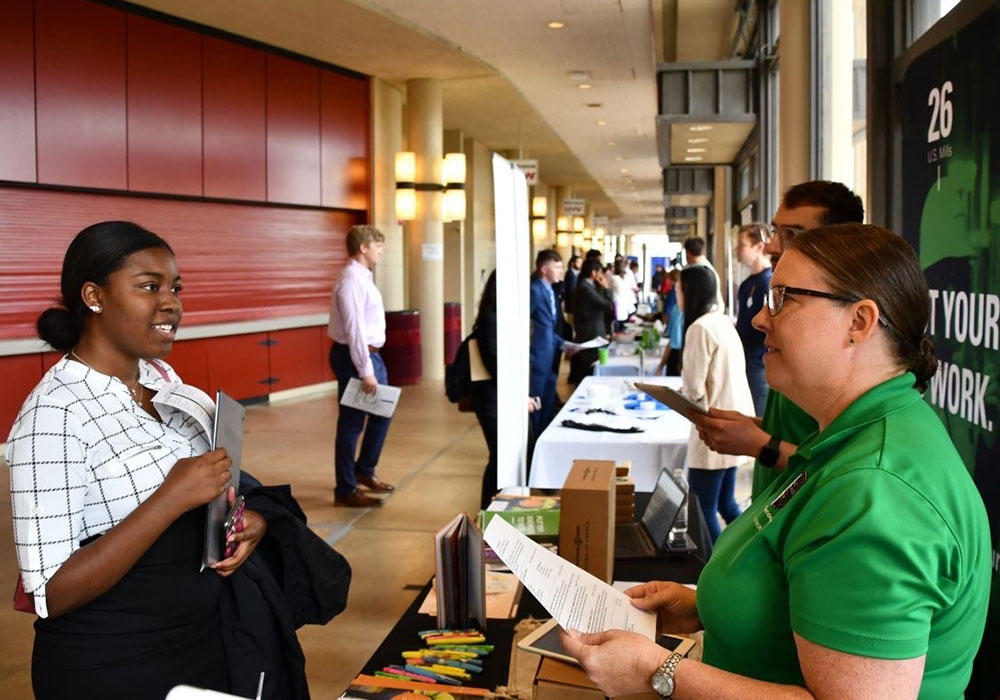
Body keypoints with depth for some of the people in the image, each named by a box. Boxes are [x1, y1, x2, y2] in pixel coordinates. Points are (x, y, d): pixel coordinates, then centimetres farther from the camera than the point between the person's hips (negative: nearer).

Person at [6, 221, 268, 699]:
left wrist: (245, 516, -7)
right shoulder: (52, 416, -22)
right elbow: (51, 596, -24)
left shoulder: (163, 377, 1)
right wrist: (173, 498, -29)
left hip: (203, 642, 7)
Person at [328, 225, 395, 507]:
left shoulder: (363, 278, 13)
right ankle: (346, 490, 8)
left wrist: (372, 364, 15)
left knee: (381, 413, 20)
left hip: (370, 354, 10)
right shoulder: (352, 281, -18)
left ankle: (364, 471, 35)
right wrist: (365, 371, -23)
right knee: (352, 423, -2)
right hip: (354, 356, -10)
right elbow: (354, 329, -23)